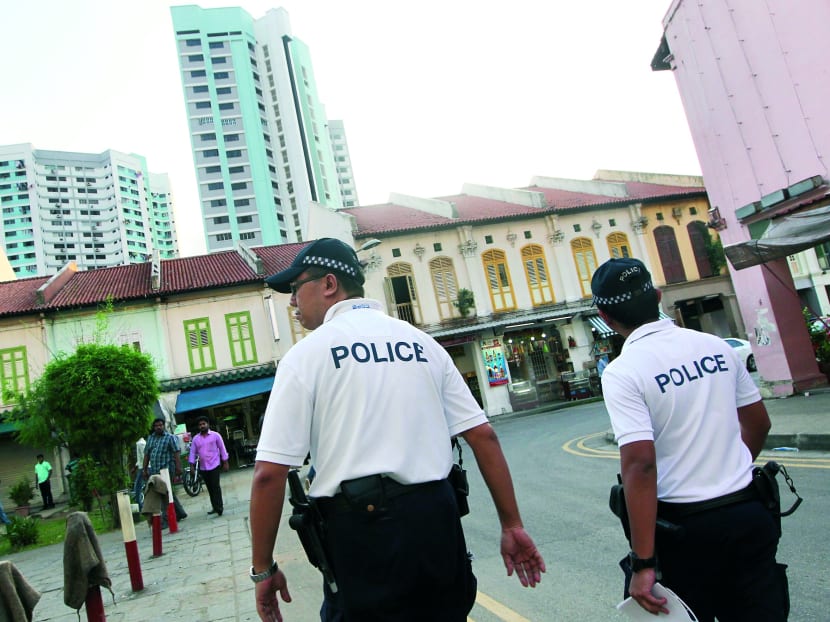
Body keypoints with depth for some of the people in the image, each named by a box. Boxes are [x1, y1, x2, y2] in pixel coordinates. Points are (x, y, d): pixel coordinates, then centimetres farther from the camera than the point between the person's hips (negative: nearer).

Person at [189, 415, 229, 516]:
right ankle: (215, 507, 17)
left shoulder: (215, 435, -1)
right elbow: (192, 452, 8)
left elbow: (222, 448, 1)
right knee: (209, 488, 9)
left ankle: (219, 507, -10)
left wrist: (225, 462, -1)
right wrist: (192, 465, -2)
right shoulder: (195, 439, 8)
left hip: (214, 465, -4)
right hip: (203, 467, 4)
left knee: (215, 486, -11)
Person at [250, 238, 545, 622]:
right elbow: (482, 435, 4)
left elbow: (269, 473, -9)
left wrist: (263, 569, 2)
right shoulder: (421, 341, 8)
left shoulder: (306, 354, -4)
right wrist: (512, 526, 10)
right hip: (439, 522, 5)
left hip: (360, 531, -4)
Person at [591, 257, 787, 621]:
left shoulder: (621, 373, -16)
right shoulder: (716, 346, 2)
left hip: (685, 526, -5)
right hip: (751, 517, 5)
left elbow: (640, 464, -23)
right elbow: (758, 422, 13)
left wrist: (643, 563, -20)